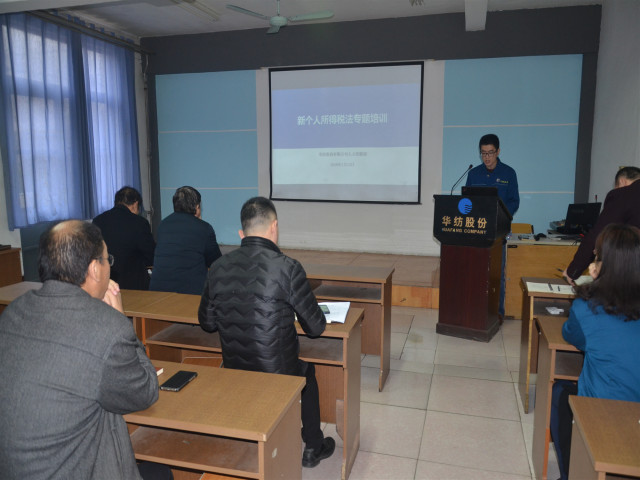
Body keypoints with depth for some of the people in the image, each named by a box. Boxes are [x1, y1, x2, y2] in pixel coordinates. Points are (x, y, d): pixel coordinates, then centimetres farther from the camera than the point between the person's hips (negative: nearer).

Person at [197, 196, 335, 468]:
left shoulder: (218, 268, -7)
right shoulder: (288, 268, -21)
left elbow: (207, 323, 5)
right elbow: (316, 328, -11)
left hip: (233, 372, 4)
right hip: (278, 374, -4)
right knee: (308, 371, 30)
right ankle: (313, 448, 41)